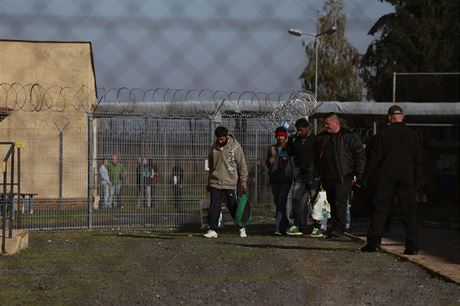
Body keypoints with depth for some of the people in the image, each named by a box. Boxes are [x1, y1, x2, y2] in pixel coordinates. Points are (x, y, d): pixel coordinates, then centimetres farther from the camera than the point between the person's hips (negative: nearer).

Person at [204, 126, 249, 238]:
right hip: (215, 183, 3)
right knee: (214, 207, -3)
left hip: (229, 183, -3)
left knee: (233, 207, 4)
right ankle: (212, 230, -1)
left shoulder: (235, 147, -5)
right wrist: (209, 181, 18)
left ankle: (242, 228, 20)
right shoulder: (214, 148, 7)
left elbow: (242, 166, -2)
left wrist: (243, 182, -6)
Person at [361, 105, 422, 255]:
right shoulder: (412, 134, 4)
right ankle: (412, 246, 2)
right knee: (408, 211, 5)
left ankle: (374, 242, -5)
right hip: (407, 178, 2)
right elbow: (418, 158, 7)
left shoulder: (382, 134, -2)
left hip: (386, 177, -2)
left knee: (379, 209, 1)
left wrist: (366, 176, 3)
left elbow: (374, 157, -2)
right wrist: (418, 177, 14)